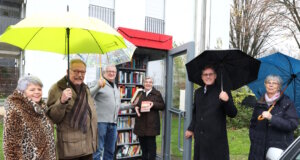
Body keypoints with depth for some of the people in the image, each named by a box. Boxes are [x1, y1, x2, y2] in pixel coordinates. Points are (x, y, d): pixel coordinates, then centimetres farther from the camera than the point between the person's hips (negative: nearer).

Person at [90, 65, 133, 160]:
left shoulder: (116, 88, 21)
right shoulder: (100, 84, -4)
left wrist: (131, 105, 21)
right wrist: (98, 86, -29)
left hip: (113, 123, 8)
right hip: (101, 121, -8)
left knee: (110, 150, 15)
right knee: (98, 149, -4)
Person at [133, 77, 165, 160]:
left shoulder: (157, 93, 0)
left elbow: (162, 106, -1)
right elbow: (136, 104, 21)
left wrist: (153, 104, -17)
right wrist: (136, 107, -2)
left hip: (151, 123, -4)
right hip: (141, 123, 4)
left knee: (151, 143, -2)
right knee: (142, 143, 12)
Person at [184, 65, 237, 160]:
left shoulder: (223, 92, -6)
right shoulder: (198, 92, 11)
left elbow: (233, 114, -10)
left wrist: (227, 101, -27)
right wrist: (191, 129, 20)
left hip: (216, 139, -5)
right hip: (200, 138, 5)